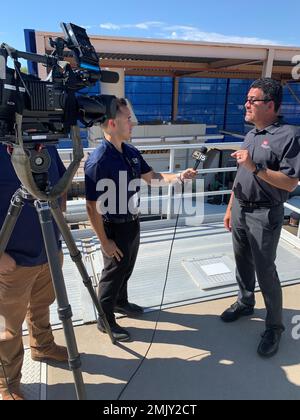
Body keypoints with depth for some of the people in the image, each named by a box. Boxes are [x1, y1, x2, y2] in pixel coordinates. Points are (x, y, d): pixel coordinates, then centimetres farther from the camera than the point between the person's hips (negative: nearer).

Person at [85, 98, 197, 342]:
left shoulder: (131, 152, -1)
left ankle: (121, 302, 50)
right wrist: (104, 241, -19)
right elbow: (93, 206, -23)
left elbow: (151, 177, 10)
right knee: (113, 273, 10)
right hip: (114, 228, -7)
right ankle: (105, 320, 33)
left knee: (126, 269, 24)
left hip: (132, 223, 7)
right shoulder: (98, 162, -26)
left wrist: (178, 177, -5)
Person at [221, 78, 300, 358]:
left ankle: (274, 326, 21)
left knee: (265, 272, 2)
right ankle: (245, 303, 41)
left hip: (264, 215, -7)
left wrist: (255, 167, -27)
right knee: (243, 263, 19)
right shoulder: (250, 135, 11)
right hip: (240, 211, 7)